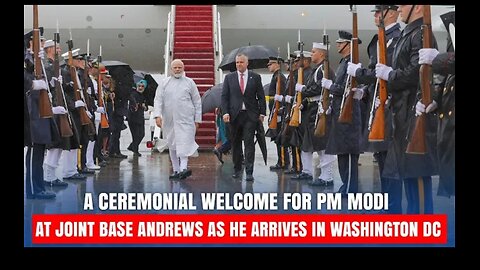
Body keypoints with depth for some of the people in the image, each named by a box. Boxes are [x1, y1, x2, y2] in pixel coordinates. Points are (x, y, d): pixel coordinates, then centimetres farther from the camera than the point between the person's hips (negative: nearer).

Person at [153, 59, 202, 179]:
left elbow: (197, 102, 8)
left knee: (184, 143, -17)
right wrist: (157, 115, -11)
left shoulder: (189, 82, 7)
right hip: (169, 120, 3)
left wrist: (197, 119, 3)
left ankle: (183, 168, -25)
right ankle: (176, 170, 15)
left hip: (185, 120, -3)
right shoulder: (164, 83, 10)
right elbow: (158, 100, 3)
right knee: (172, 146, 8)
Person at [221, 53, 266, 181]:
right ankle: (237, 169, 21)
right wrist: (225, 112, -7)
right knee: (235, 143, 9)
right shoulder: (229, 78, 8)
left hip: (250, 115, -2)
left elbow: (261, 96, 6)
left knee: (249, 143, -6)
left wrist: (262, 113, 0)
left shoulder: (255, 77, 6)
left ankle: (249, 172, -5)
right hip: (234, 115, 2)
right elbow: (224, 96, 5)